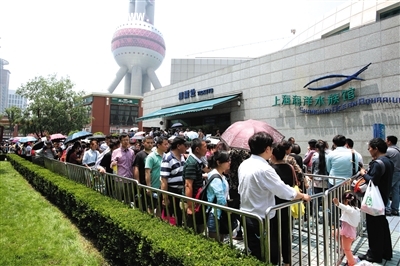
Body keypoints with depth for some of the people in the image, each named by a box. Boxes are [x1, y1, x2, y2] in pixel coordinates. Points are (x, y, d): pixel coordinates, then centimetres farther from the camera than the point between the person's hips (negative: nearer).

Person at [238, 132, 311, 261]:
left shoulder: (243, 165, 1)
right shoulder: (264, 169, -25)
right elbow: (285, 191, -19)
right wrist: (303, 196, -1)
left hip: (246, 217, 8)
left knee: (254, 256, 21)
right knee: (269, 258, 11)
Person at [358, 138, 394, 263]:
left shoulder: (377, 163, -22)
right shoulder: (388, 161, 9)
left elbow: (373, 182, -25)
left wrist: (364, 174, -10)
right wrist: (368, 173, 6)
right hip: (383, 197, 10)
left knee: (374, 226, 2)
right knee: (382, 224, 19)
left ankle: (374, 255, 14)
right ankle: (386, 252, 32)